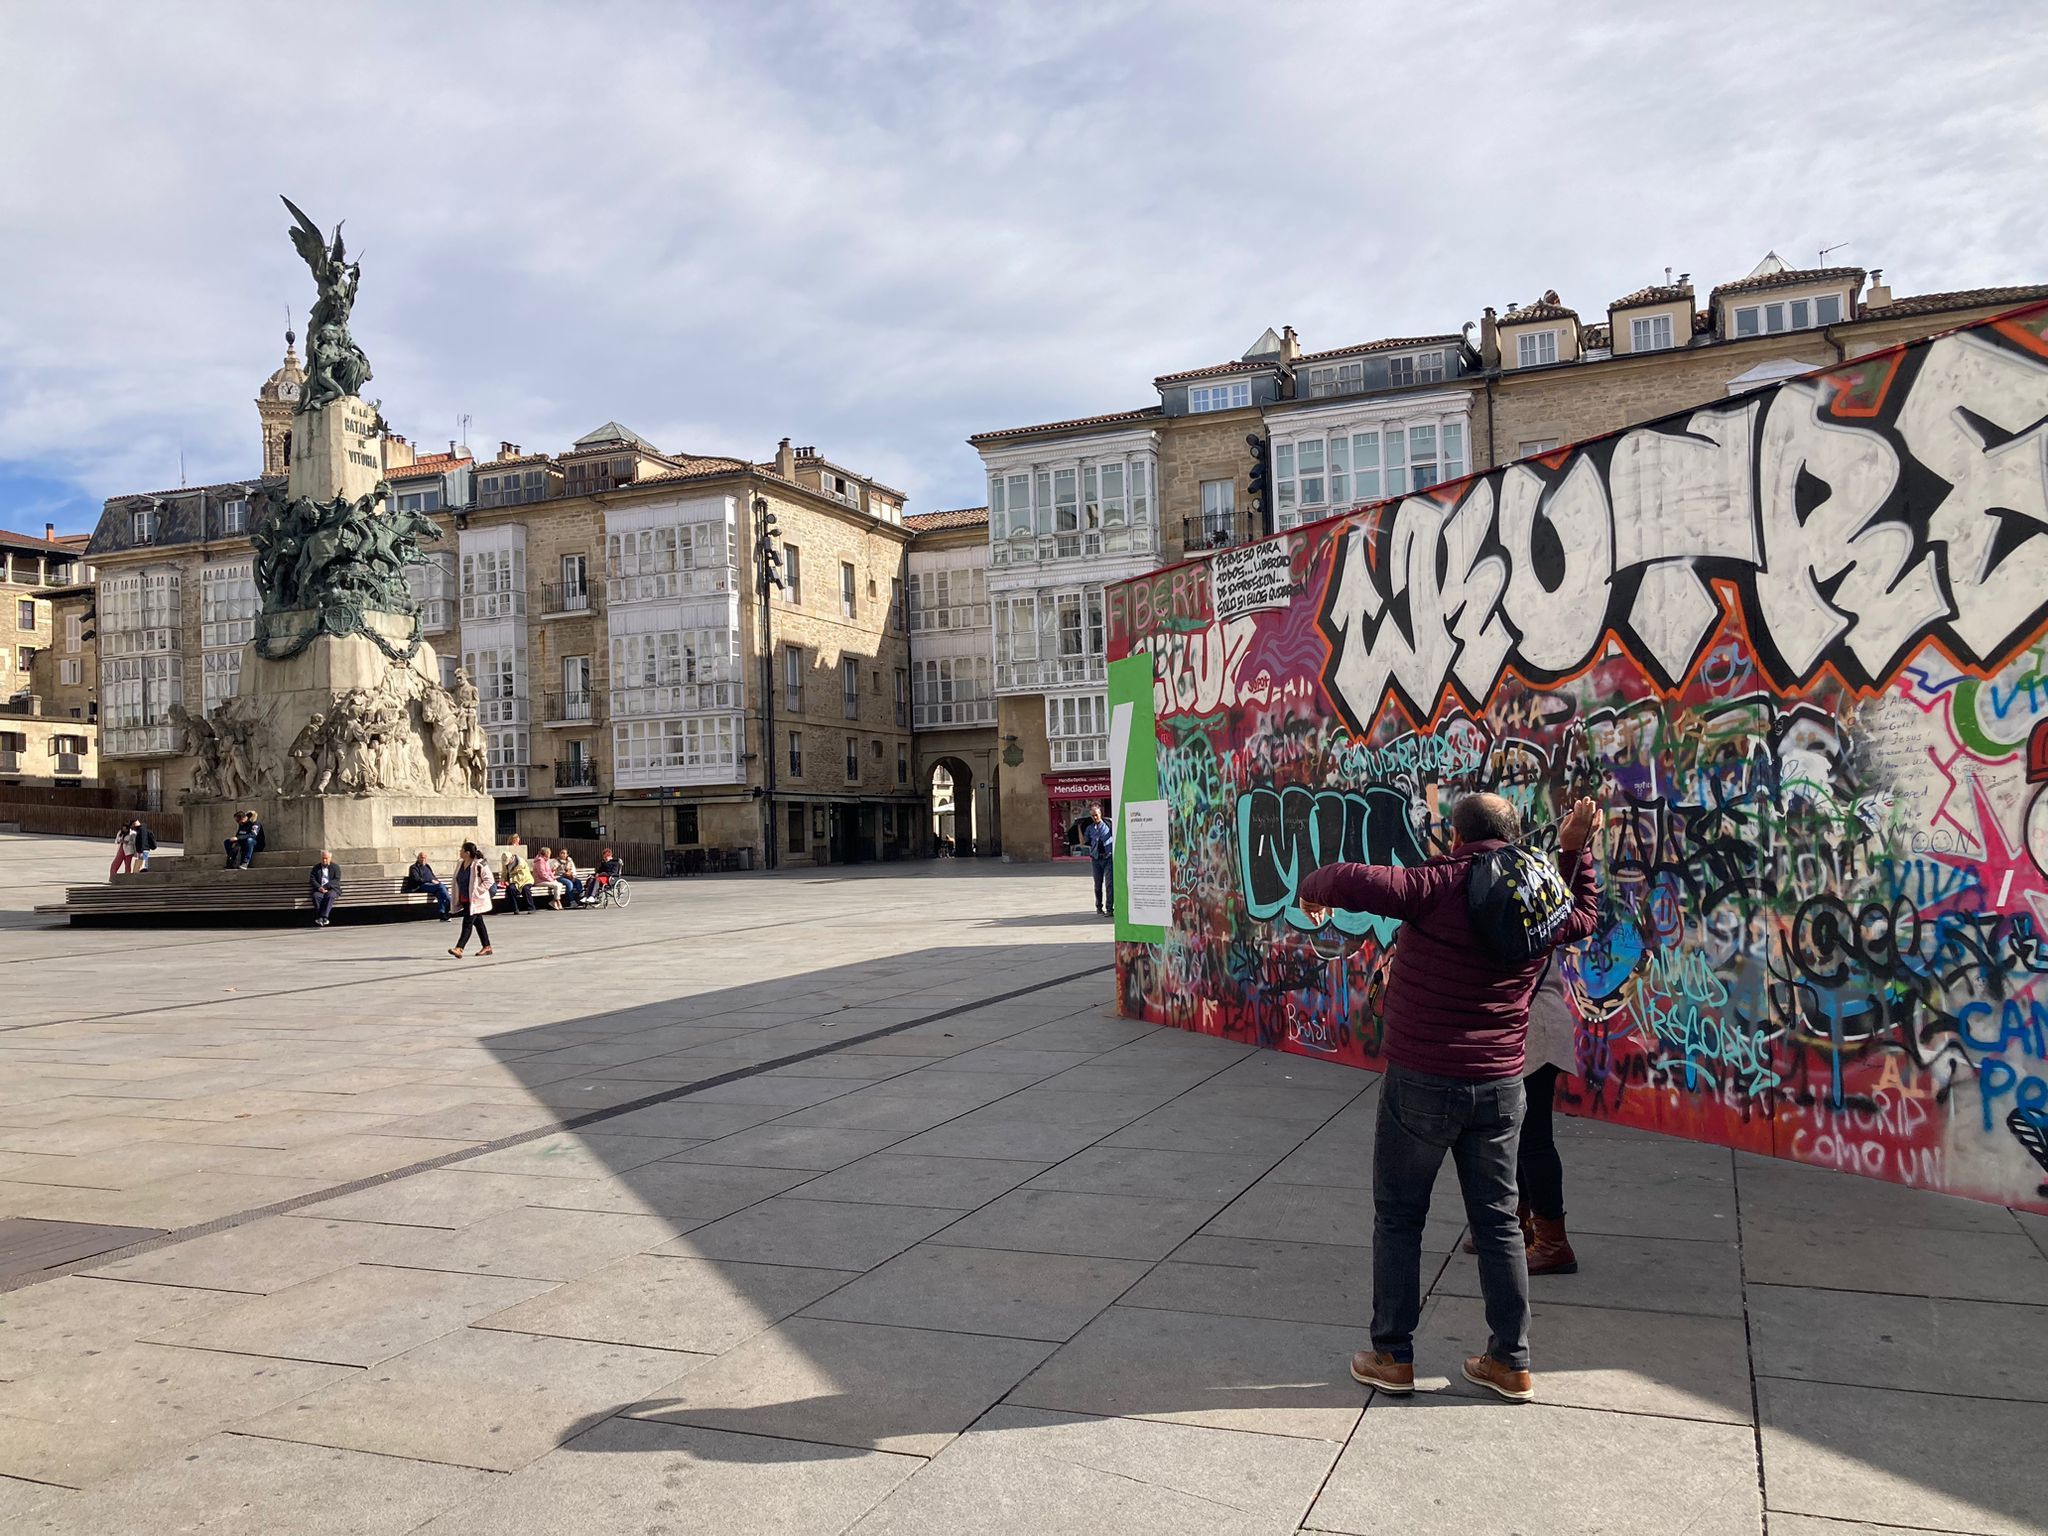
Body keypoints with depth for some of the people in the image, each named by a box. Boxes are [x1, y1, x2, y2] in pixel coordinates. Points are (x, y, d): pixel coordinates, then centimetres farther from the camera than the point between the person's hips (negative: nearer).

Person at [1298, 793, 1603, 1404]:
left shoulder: (1440, 886, -15)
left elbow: (1349, 881, -23)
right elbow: (1584, 912, 29)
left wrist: (1311, 891, -2)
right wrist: (1574, 849, 26)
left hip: (1420, 1081, -5)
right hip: (1500, 1086, 5)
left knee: (1399, 1217, 9)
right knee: (1498, 1221, 15)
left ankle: (1392, 1357, 16)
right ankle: (1511, 1363, 21)